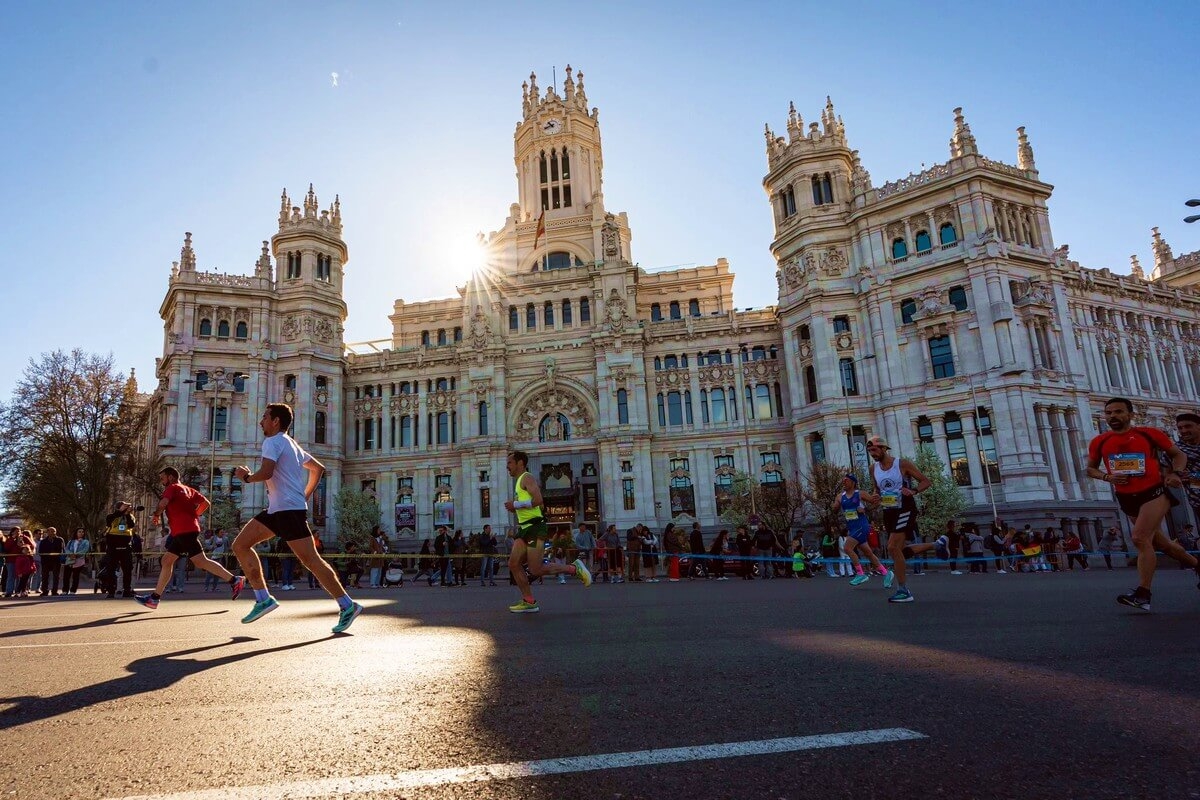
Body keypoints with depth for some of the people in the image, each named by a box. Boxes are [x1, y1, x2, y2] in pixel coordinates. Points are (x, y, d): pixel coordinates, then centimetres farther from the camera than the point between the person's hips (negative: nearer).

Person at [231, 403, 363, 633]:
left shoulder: (273, 442, -7)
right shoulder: (292, 444, 21)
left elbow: (265, 473, -22)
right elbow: (318, 468, 26)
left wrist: (246, 477, -2)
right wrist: (305, 496, 24)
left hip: (289, 509, -10)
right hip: (277, 509, 10)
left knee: (310, 560, -9)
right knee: (240, 545, 8)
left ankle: (347, 606, -5)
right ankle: (263, 599, 7)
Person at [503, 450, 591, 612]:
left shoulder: (527, 478, -8)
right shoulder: (520, 481, 22)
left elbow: (538, 500, -23)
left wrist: (516, 504, -15)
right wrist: (515, 508, 13)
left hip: (535, 527, -10)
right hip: (525, 528, 10)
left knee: (535, 570, -10)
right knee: (513, 564, -1)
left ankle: (574, 568, 3)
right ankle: (529, 602, 3)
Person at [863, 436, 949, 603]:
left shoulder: (902, 464, -11)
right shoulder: (873, 469, 6)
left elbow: (926, 482, -6)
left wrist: (913, 491, -26)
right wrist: (873, 498, -3)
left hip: (905, 510, -7)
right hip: (889, 512, 7)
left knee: (893, 548, -17)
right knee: (900, 550, 11)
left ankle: (903, 591, -7)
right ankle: (937, 545, 32)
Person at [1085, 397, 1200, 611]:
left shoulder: (1150, 434, -1)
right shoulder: (1099, 442, 4)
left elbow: (1179, 454, 10)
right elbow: (1090, 468, 15)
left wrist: (1176, 474, -9)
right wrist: (1107, 476, -5)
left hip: (1155, 492, -5)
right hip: (1127, 498, 5)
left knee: (1140, 538, -20)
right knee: (1158, 541, 17)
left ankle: (1142, 594, -18)